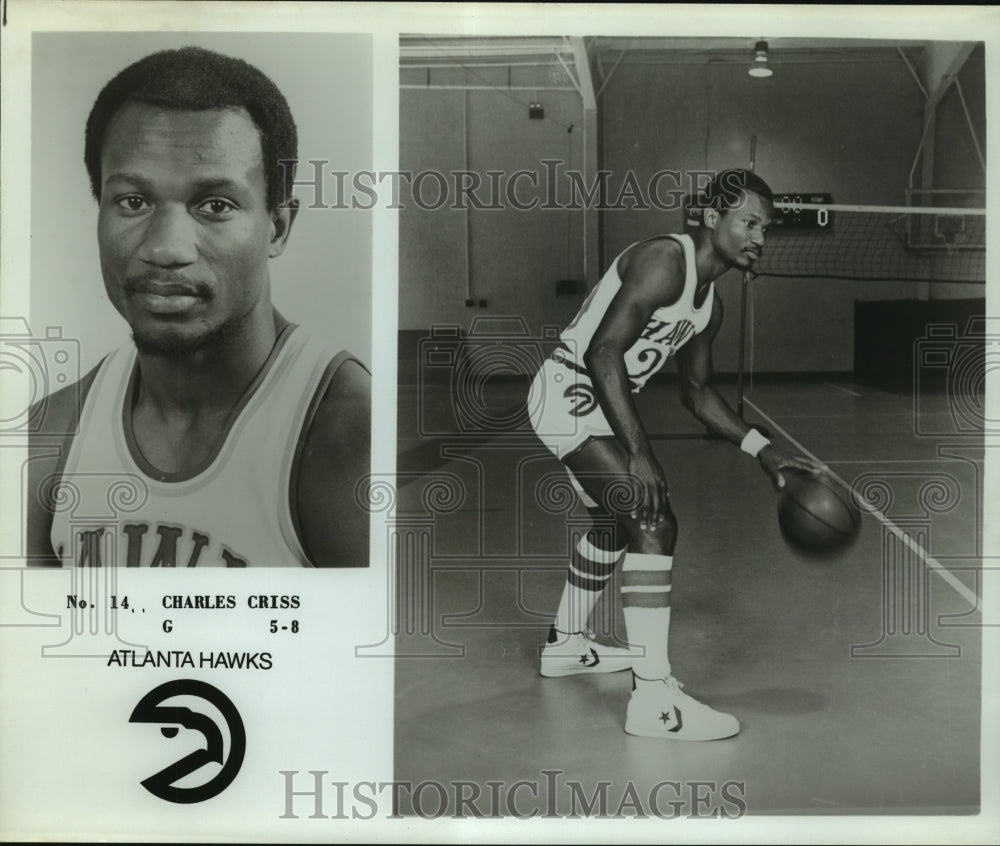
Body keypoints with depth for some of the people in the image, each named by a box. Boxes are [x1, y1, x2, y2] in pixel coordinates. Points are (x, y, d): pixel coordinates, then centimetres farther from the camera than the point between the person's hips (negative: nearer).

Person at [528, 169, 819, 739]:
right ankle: (653, 699, -20)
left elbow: (698, 391, 21)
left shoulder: (710, 305, 10)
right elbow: (602, 353, -28)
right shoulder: (665, 261, -20)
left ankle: (566, 645, 46)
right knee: (653, 521, -20)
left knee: (617, 520, 27)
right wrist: (638, 452, -31)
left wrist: (763, 451, 13)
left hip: (600, 403, 11)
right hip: (568, 393, -11)